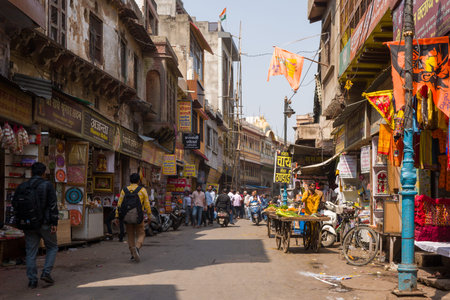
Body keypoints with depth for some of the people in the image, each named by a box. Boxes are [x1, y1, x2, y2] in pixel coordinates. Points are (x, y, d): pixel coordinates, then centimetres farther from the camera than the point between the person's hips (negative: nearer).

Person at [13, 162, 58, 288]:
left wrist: (20, 222, 17)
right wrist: (54, 222, -8)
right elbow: (53, 205, -10)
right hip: (44, 223, -3)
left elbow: (15, 205, 9)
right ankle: (46, 272, -1)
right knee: (52, 247, 13)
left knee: (31, 252, 7)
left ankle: (32, 280, 5)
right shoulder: (47, 185, -5)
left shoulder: (22, 187, 6)